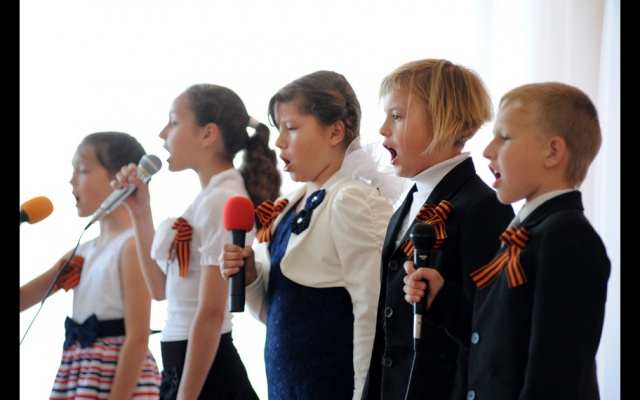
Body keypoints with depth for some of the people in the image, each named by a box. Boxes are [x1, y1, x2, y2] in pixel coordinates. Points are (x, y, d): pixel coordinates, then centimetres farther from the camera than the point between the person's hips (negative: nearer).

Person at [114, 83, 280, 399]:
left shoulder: (221, 201, -16)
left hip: (206, 374, -9)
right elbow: (160, 287, 18)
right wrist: (140, 213, 12)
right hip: (180, 366, 9)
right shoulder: (210, 199, 12)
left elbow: (211, 313, -19)